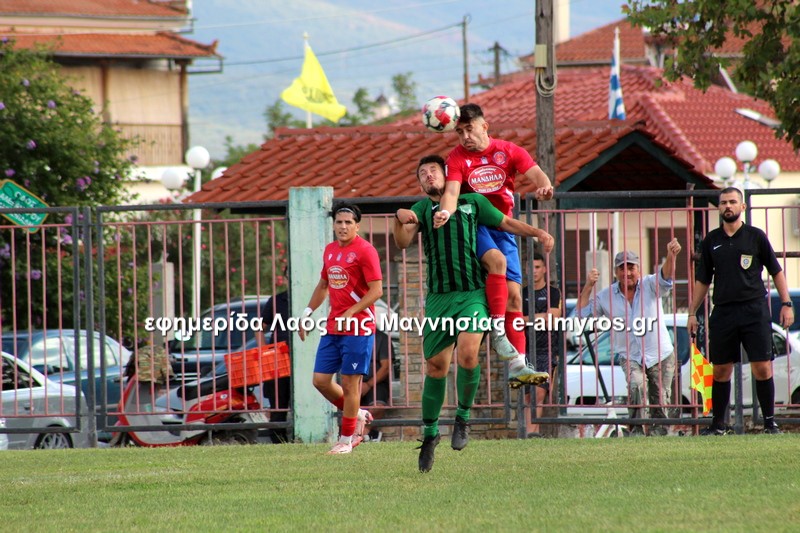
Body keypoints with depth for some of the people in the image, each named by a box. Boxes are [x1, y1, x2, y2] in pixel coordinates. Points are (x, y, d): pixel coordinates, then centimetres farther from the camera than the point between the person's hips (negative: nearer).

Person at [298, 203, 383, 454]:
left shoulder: (365, 250, -10)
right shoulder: (330, 250, 14)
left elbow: (376, 290, -15)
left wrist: (350, 313, -23)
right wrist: (307, 313, 19)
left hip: (358, 328, -8)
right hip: (332, 327, 8)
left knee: (349, 383, -4)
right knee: (320, 380, 5)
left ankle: (346, 440, 7)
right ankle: (357, 415, 25)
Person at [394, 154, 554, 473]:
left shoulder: (472, 202, 13)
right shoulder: (422, 209, 12)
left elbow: (506, 223, 20)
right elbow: (403, 243, -3)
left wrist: (538, 233, 4)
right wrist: (400, 220, -23)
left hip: (472, 294, -1)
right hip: (438, 298, 1)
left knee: (468, 354, -21)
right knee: (436, 367, 4)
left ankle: (463, 417, 0)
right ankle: (430, 433, 19)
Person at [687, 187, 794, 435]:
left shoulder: (756, 237, 4)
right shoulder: (711, 241, 11)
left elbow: (776, 271, 9)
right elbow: (702, 280, 16)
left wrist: (786, 304, 2)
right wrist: (692, 313, 12)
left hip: (754, 310, -2)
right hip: (722, 311, 2)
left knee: (762, 368, -8)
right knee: (720, 370, 4)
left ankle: (770, 422, 0)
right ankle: (718, 424, 12)